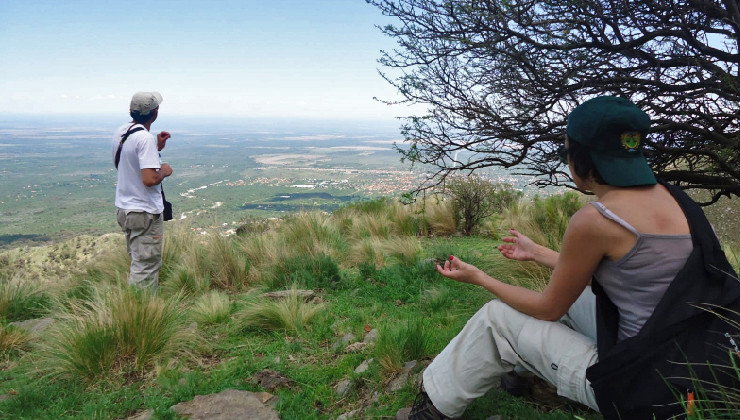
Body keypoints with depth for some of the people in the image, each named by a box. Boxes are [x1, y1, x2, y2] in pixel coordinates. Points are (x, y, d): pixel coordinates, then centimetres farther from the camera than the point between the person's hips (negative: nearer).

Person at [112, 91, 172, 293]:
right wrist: (164, 171, -8)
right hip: (145, 213, -9)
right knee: (145, 269, -1)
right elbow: (150, 179, -28)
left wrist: (156, 148, 14)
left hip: (125, 209, 9)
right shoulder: (145, 138, -21)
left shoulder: (121, 132, 7)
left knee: (138, 263, 20)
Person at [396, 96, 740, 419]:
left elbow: (549, 309, -8)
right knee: (571, 293, 25)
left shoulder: (593, 219, -22)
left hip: (638, 390, -8)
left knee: (496, 318, 2)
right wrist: (536, 253, 27)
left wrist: (479, 278, 4)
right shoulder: (667, 196, 3)